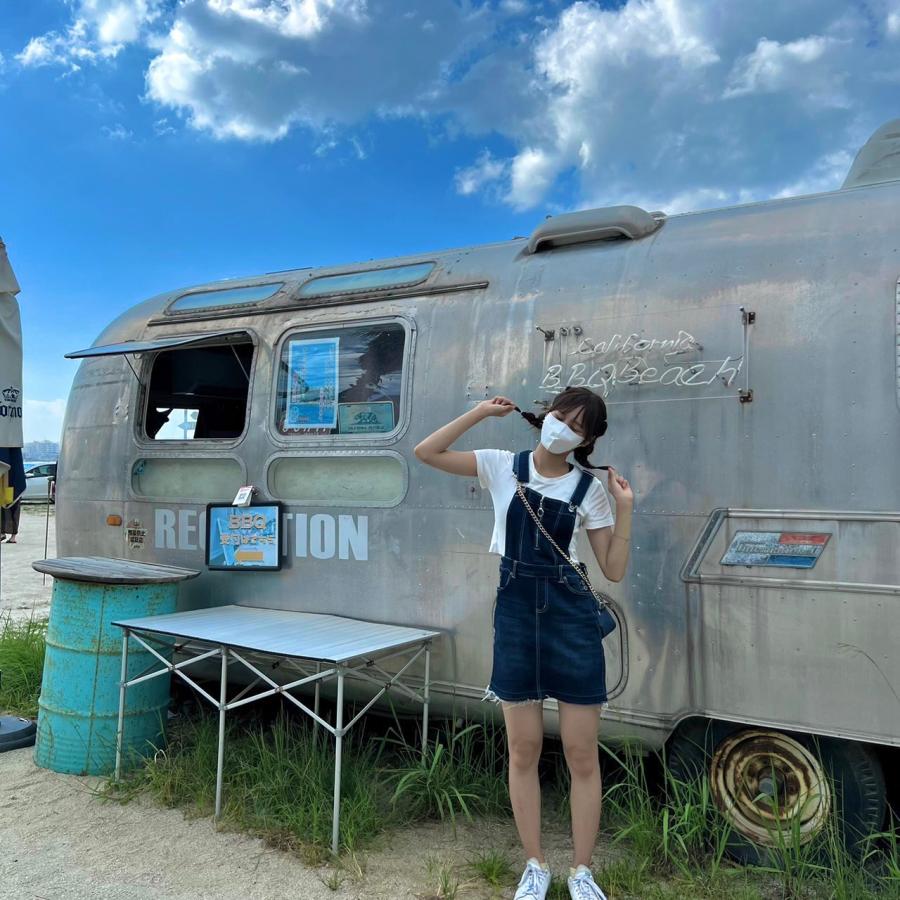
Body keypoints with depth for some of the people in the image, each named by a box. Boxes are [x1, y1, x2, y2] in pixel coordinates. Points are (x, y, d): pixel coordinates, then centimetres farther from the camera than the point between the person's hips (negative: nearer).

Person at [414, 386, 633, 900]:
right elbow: (427, 453, -6)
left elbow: (614, 570, 0)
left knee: (582, 753, 6)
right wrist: (482, 412, -7)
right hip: (515, 612, 0)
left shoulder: (589, 488, 1)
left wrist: (626, 510, -9)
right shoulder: (503, 467, 1)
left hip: (572, 614, 0)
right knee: (523, 750, 9)